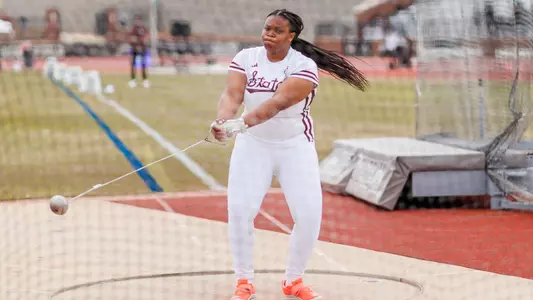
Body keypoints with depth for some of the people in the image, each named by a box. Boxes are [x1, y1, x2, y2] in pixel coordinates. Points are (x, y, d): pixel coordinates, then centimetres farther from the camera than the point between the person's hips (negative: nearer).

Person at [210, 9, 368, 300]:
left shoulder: (304, 66, -17)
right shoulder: (246, 58, -6)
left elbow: (278, 102, -31)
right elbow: (232, 94, -20)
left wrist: (240, 124, -46)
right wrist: (222, 121, -43)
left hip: (295, 146, -1)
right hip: (253, 145, 1)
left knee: (309, 215, -8)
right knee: (239, 210, -12)